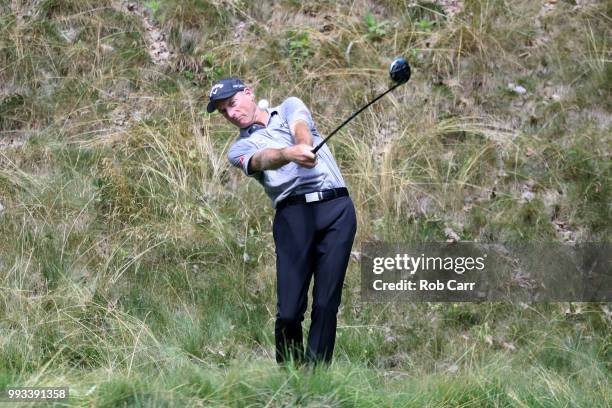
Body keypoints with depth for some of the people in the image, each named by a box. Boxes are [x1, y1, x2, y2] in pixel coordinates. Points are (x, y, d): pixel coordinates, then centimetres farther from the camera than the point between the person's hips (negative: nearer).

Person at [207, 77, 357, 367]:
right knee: (289, 311, -11)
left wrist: (303, 144, -29)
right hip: (293, 215, 0)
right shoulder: (240, 149, 14)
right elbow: (262, 160, -10)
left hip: (337, 209, 0)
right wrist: (289, 154, -34)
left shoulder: (290, 107, 20)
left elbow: (301, 128, -4)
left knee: (326, 305, -8)